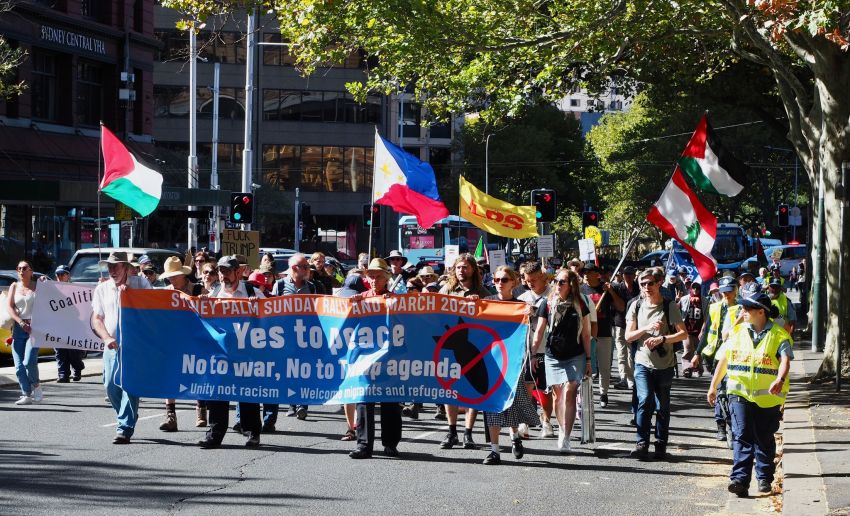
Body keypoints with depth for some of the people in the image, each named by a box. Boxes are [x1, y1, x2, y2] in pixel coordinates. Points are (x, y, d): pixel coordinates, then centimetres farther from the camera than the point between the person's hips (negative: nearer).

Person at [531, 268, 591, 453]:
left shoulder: (580, 305, 2)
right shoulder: (547, 304, 2)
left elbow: (585, 334, 7)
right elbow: (539, 332, 3)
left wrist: (588, 359, 6)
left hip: (575, 356, -1)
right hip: (553, 357, 1)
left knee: (569, 393, -12)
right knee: (558, 395, 6)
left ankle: (565, 437, -14)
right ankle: (562, 430, 21)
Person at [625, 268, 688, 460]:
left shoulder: (669, 307, -1)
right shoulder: (637, 306, 5)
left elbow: (683, 334, -5)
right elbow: (628, 336, 3)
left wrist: (661, 338, -18)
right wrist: (647, 328, -13)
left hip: (664, 365, 0)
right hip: (643, 363, 0)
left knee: (662, 407, 6)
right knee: (645, 401, -16)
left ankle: (661, 446, 17)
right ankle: (642, 444, -12)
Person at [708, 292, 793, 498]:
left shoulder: (778, 335, -3)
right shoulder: (737, 332, 9)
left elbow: (785, 360, -17)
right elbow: (723, 360, 16)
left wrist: (780, 380, -36)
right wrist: (713, 386, 18)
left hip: (768, 397, -2)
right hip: (740, 393, 2)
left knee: (764, 440, 10)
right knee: (742, 437, -10)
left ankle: (764, 478, 24)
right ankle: (740, 480, -16)